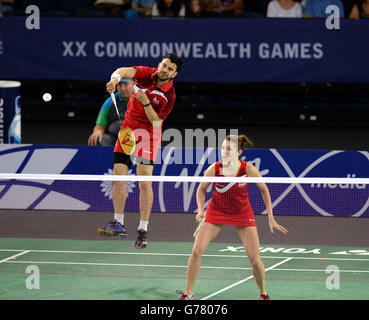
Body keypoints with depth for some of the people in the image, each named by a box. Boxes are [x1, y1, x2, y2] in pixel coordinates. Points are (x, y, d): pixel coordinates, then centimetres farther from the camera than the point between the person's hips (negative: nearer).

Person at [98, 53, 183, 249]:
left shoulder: (169, 96, -14)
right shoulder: (147, 74, -6)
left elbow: (156, 121, -17)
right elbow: (126, 71, -24)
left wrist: (146, 102, -30)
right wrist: (115, 78, -46)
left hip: (148, 135, -4)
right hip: (127, 129, 4)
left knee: (145, 182, -11)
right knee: (118, 175, -2)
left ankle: (143, 230, -6)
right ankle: (118, 224, 5)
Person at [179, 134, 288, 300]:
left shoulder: (248, 169, -20)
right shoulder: (214, 169, -19)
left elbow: (264, 190, -4)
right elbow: (201, 189, 1)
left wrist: (271, 218, -5)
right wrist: (201, 209, -15)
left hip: (242, 213, 0)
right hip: (216, 210, 1)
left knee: (255, 260, -7)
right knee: (196, 250, -15)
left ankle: (263, 293, 20)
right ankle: (188, 293, -1)